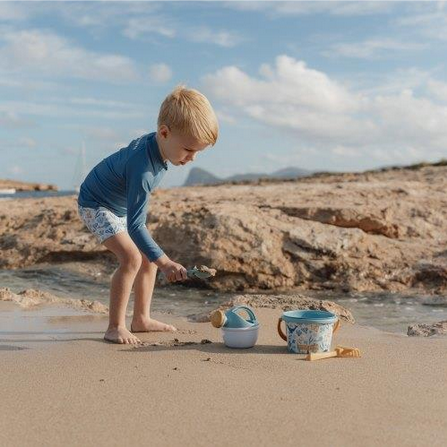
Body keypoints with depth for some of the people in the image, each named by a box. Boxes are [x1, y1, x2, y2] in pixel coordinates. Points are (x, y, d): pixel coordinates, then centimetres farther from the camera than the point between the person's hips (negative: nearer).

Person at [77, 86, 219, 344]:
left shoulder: (155, 143, -12)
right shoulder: (143, 170, -39)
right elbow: (135, 226, -38)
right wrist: (165, 263, -42)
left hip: (121, 205, 9)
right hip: (96, 205, -9)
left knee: (149, 257, 7)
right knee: (131, 257, -25)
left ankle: (141, 319, 16)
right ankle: (115, 327, -15)